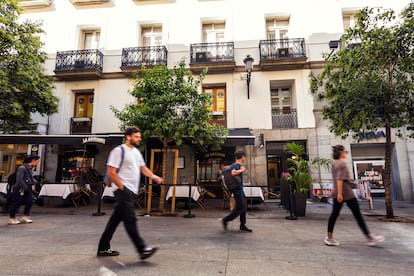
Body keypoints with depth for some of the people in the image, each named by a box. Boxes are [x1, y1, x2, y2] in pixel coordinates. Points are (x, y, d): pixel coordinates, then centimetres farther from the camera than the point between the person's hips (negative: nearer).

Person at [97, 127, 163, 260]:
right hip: (124, 191, -9)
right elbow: (111, 172, -14)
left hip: (132, 192, 9)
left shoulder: (136, 152, 17)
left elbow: (143, 168, 20)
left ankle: (103, 248, 26)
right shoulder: (119, 151, -10)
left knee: (115, 220, 15)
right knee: (130, 221, -7)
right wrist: (123, 188, -15)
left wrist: (154, 176, 3)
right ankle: (142, 250, -5)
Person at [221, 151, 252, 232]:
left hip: (240, 190, 10)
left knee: (244, 207, 12)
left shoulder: (238, 165, 13)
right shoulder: (235, 165, -16)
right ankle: (225, 220, 5)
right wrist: (242, 170, -21)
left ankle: (243, 226, 21)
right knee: (239, 208, -6)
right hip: (237, 191, -10)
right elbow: (233, 173, -37)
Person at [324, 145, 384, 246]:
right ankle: (370, 238, 13)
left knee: (334, 214, 7)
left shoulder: (334, 164, 14)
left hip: (337, 193, 9)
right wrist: (340, 193, -25)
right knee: (358, 214, 2)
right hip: (346, 193, -9)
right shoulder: (342, 163, -13)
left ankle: (329, 238, 8)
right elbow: (339, 179, -22)